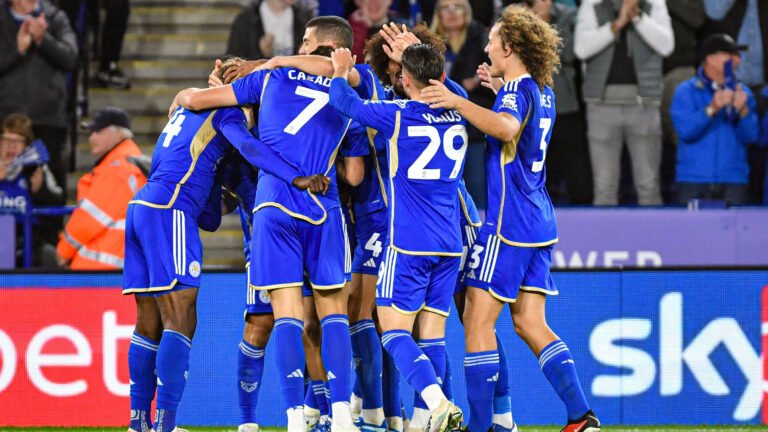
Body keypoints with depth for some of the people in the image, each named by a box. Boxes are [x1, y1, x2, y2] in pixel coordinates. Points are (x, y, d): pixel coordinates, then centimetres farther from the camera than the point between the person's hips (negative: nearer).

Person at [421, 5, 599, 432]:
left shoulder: (517, 90, -13)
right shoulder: (542, 92, 14)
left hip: (508, 222, -9)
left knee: (477, 320, -5)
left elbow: (507, 127, -36)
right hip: (539, 224, 9)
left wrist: (457, 102, -40)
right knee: (529, 322, 10)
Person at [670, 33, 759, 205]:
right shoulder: (686, 91, 2)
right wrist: (712, 109, -23)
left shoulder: (742, 92, 9)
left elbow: (751, 136, 1)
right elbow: (685, 131, -12)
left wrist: (742, 111, -17)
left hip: (733, 183, 2)